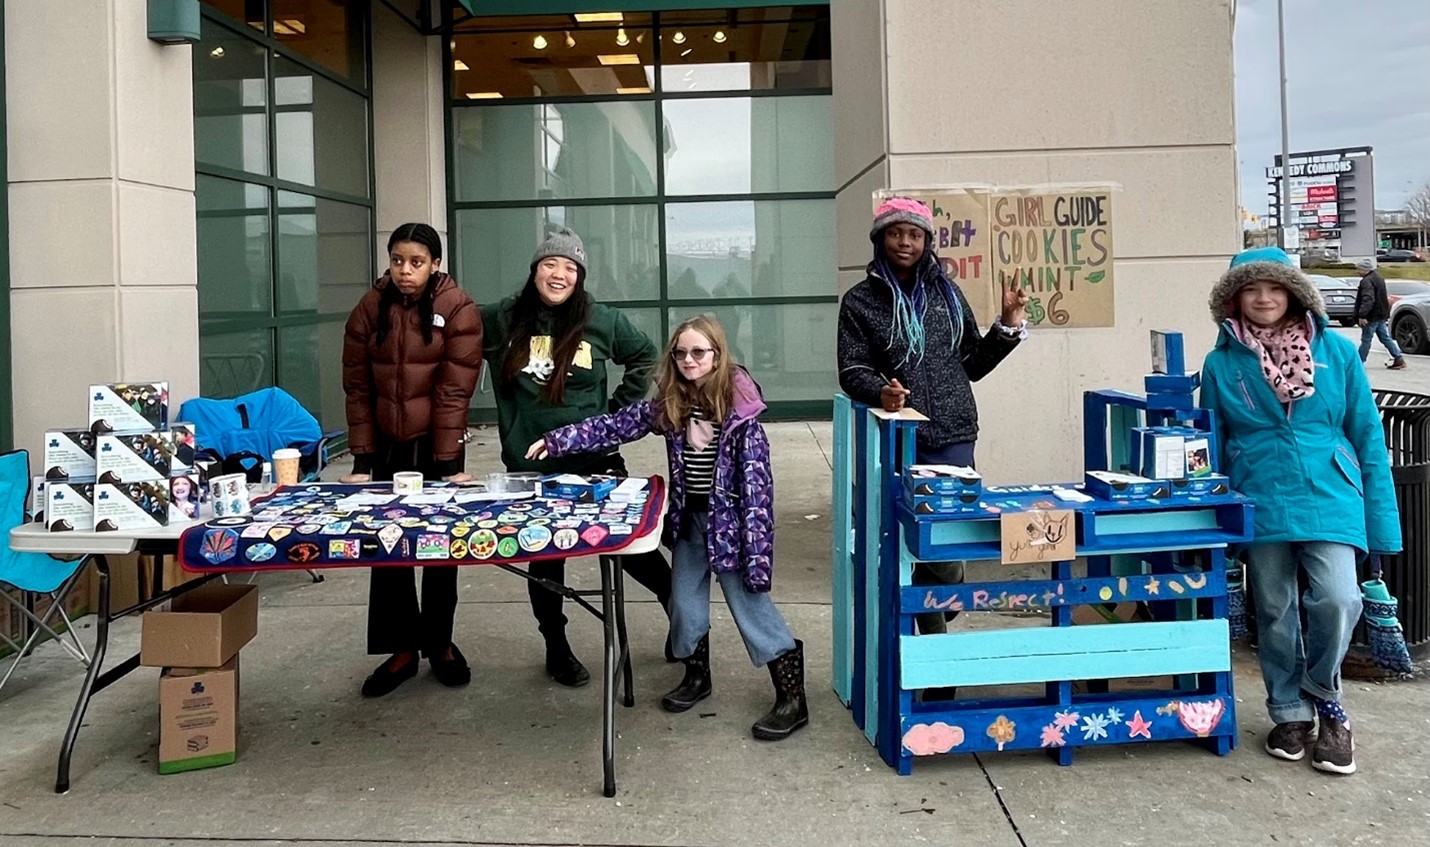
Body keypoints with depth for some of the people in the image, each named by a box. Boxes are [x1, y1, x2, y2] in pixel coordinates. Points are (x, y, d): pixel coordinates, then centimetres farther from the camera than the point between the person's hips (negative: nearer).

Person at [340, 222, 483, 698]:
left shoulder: (458, 310, -11)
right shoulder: (370, 310, -1)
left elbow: (454, 392, -15)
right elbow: (357, 388, -1)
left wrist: (448, 463, -17)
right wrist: (362, 460, -6)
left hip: (437, 445, -3)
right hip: (387, 445, 3)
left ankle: (439, 644, 23)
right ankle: (402, 648, 16)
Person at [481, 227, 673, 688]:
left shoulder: (602, 321, -2)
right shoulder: (501, 320, -1)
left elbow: (644, 356, 11)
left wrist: (618, 411, 3)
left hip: (594, 460, -1)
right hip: (529, 466, 1)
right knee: (544, 560, 11)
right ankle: (556, 649, 28)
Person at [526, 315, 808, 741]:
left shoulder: (740, 406, -17)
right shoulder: (669, 403, 0)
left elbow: (756, 476, -18)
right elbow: (617, 425, 3)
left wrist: (754, 540, -22)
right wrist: (556, 441, -3)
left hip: (729, 518, -6)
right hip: (690, 516, 6)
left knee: (749, 599, -2)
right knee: (685, 599, 15)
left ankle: (792, 696, 8)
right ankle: (696, 675, 37)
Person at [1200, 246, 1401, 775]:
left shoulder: (1336, 352, 2)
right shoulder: (1221, 363, 2)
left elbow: (1367, 434, 4)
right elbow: (1211, 446, 9)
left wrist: (1381, 519, 0)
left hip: (1329, 498, -1)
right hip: (1260, 504, 1)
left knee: (1337, 599, -17)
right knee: (1275, 612, 8)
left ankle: (1324, 697, 12)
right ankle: (1291, 715, 29)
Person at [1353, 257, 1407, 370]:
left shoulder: (1367, 281, -20)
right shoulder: (1378, 277, 14)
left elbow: (1368, 300, -31)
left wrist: (1362, 315, -35)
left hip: (1372, 316, -10)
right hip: (1381, 314, 10)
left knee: (1366, 340, -2)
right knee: (1385, 338, 13)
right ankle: (1399, 359, 10)